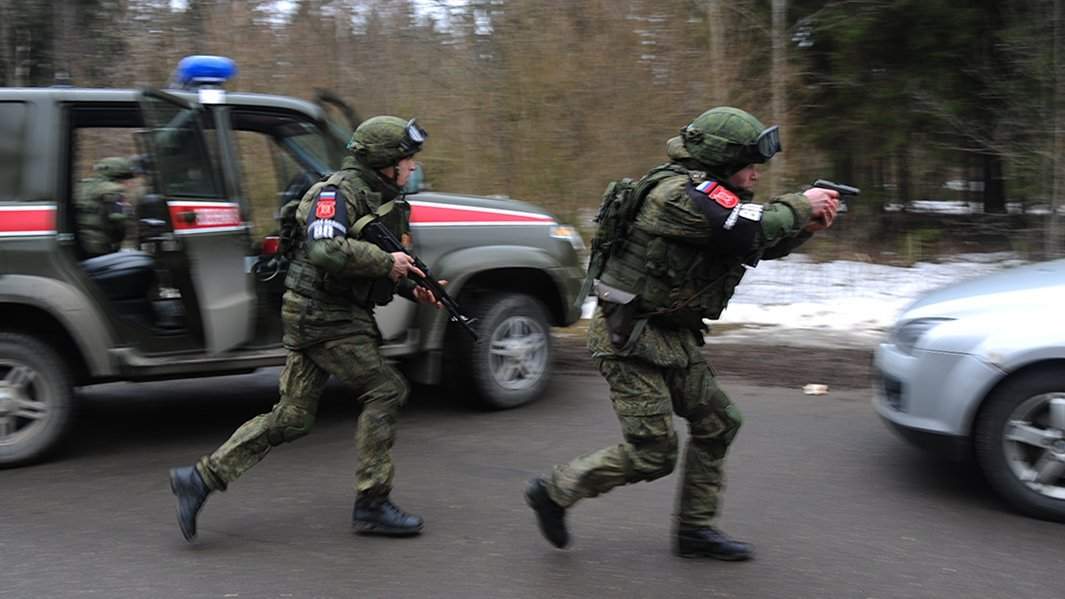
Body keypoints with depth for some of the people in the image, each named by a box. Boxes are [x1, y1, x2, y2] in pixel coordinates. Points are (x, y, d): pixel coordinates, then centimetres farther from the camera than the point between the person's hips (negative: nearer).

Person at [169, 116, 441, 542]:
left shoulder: (381, 200, 17)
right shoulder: (339, 191, -13)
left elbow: (374, 269, 25)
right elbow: (326, 249, -31)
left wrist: (414, 290, 8)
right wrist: (386, 262, -23)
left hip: (335, 315, 10)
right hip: (321, 314, -10)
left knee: (291, 418, 8)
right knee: (385, 391, -7)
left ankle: (202, 478, 12)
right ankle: (371, 505, 1)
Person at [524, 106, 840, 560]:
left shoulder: (705, 192, 11)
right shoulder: (681, 191, -21)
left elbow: (760, 245, 16)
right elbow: (751, 229, -31)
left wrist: (806, 227, -1)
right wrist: (801, 204, -15)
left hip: (672, 337, 10)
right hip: (629, 338, -10)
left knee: (717, 423, 10)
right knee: (652, 453, -5)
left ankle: (695, 529, 22)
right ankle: (553, 491, 13)